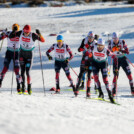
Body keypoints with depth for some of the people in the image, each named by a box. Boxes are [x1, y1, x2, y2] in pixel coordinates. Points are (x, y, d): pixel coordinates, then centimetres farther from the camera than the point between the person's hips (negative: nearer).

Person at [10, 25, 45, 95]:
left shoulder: (33, 35, -18)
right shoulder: (20, 33, -8)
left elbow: (43, 40, -21)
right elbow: (11, 35, 5)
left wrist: (39, 34, -37)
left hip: (29, 55, -3)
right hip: (22, 54, 3)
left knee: (27, 72, -10)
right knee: (22, 71, 0)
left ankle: (29, 88, 0)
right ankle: (23, 87, 10)